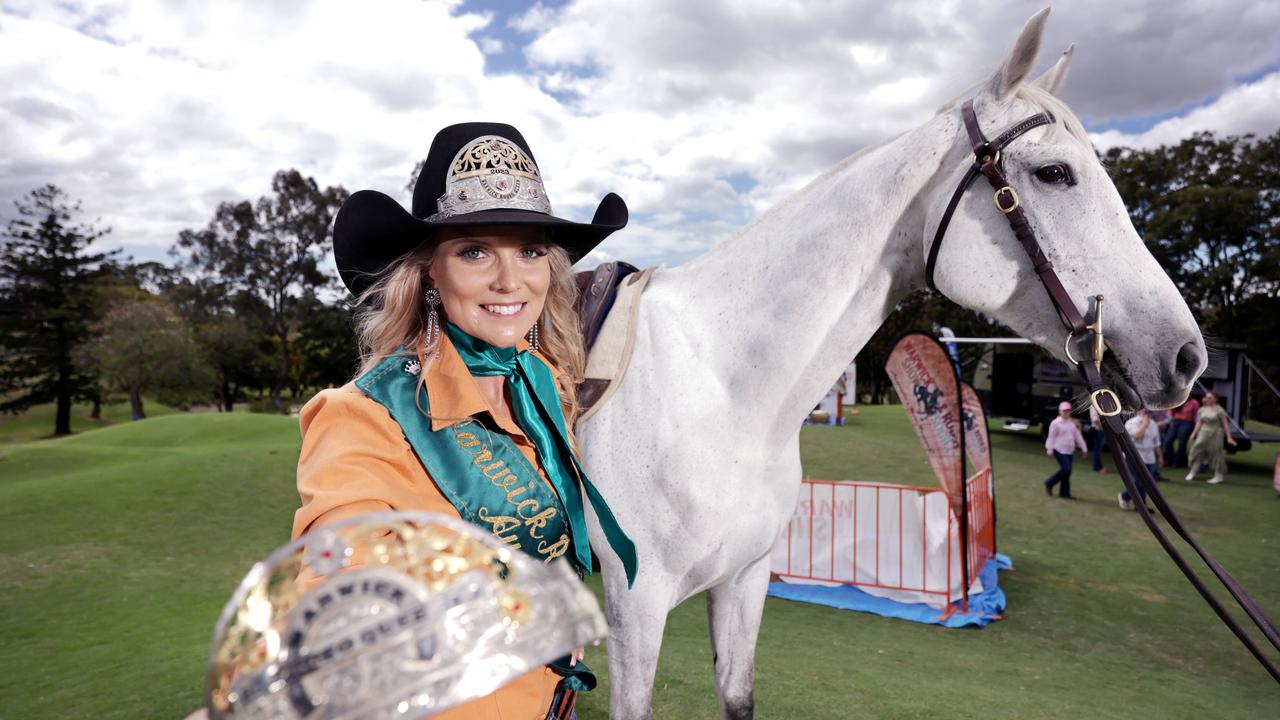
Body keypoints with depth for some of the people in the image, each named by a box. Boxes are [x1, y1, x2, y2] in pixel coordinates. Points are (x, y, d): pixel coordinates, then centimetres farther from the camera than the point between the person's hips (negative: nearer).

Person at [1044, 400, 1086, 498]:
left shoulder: (1072, 423, 12)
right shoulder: (1056, 423, -7)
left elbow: (1078, 436, 14)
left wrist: (1083, 448, 11)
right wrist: (1049, 449, -9)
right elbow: (1051, 437, -7)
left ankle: (1064, 492, 13)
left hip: (1070, 451, 7)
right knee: (1066, 469, -15)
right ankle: (1049, 484, 2)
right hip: (1059, 450, -7)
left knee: (1068, 471, 5)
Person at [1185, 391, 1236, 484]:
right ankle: (1192, 473, 5)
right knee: (1197, 450, -1)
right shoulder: (1202, 409, 7)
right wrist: (1193, 434, 8)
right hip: (1204, 432, 4)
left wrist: (1229, 437, -11)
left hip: (1215, 434, -4)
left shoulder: (1219, 410, -7)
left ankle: (1219, 476, 13)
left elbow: (1225, 424, -8)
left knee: (1216, 454, 1)